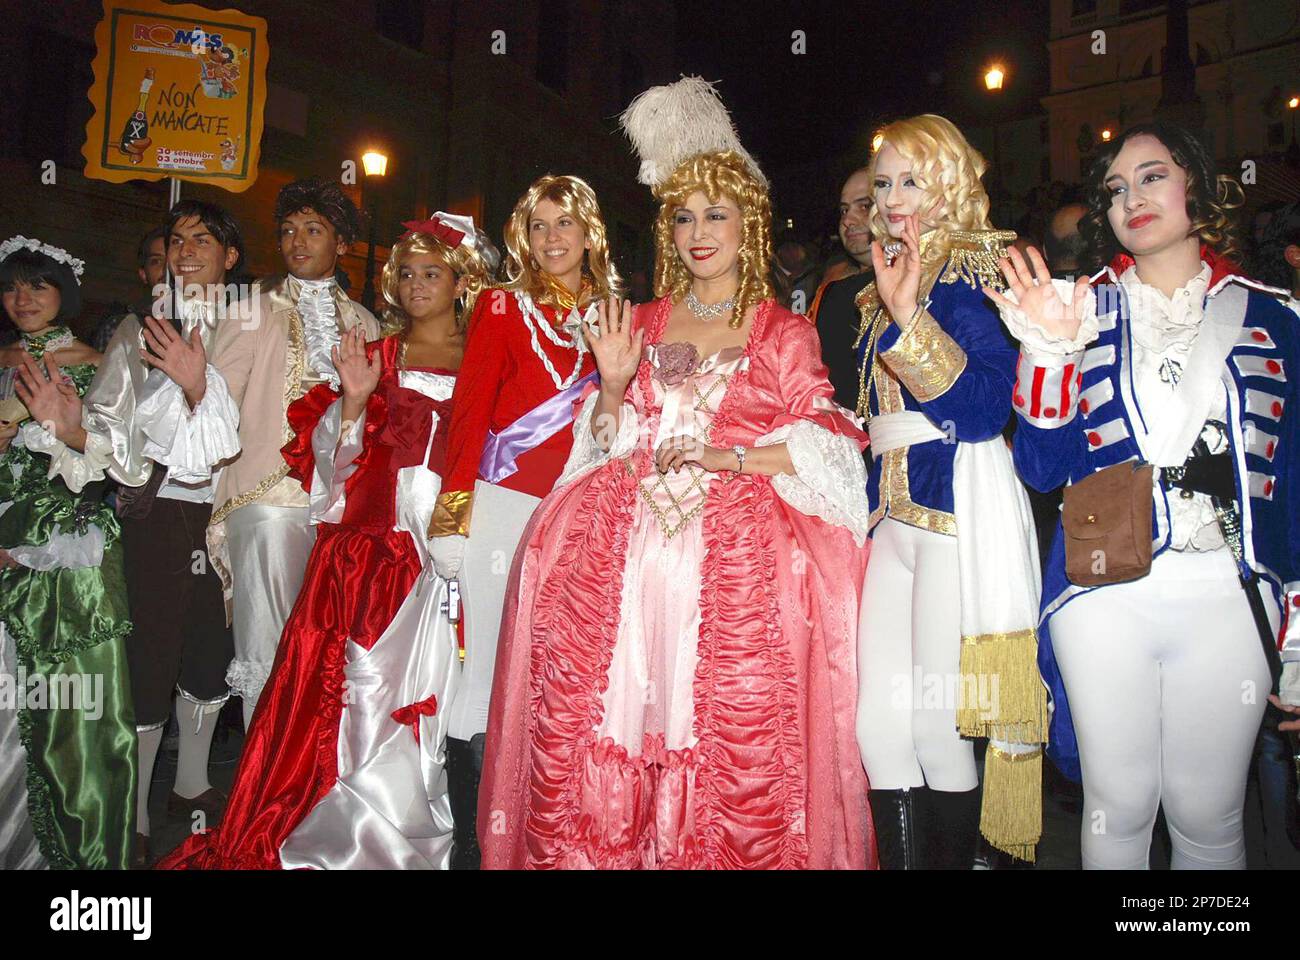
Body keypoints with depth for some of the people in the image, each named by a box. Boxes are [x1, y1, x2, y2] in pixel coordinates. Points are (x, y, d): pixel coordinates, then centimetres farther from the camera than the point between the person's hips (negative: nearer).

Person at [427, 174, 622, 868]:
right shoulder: (504, 307, 5)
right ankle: (471, 845, 13)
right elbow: (468, 411, -3)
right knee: (491, 673, -1)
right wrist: (451, 519, -9)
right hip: (503, 508, -3)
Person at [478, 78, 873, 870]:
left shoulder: (786, 333, 10)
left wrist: (730, 457, -10)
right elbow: (610, 443, 15)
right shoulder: (642, 323, 17)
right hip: (628, 541, 3)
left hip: (739, 547, -2)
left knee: (733, 726, -9)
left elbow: (823, 445, 2)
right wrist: (614, 384, -3)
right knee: (600, 708, -5)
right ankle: (595, 850, 12)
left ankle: (731, 851, 11)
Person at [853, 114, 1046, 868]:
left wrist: (911, 318, -25)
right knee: (879, 725, 4)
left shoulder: (973, 276, -4)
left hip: (961, 510, -7)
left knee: (935, 727, -1)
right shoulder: (888, 279, 18)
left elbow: (983, 407, -18)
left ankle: (957, 855, 19)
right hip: (897, 510, 7)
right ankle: (904, 859, 18)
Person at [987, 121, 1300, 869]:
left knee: (1209, 818, 8)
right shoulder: (1082, 310, 7)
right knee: (1119, 807, 9)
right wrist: (1048, 350, -15)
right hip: (1104, 594, 0)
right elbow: (1043, 468, -2)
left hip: (1228, 597, 1)